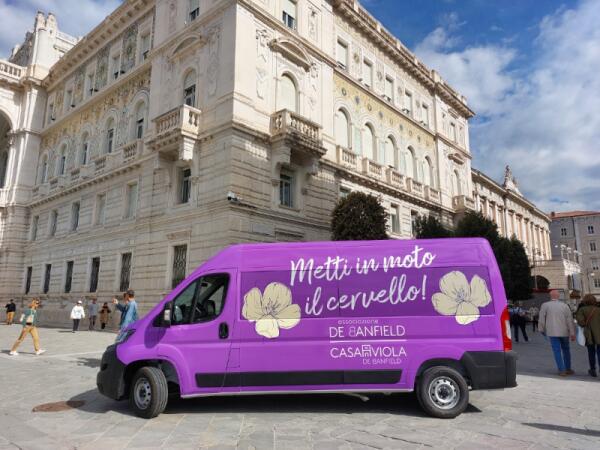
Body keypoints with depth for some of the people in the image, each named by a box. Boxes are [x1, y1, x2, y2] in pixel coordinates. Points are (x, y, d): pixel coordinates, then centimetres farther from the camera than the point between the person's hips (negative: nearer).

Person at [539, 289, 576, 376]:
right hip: (564, 332, 3)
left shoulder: (545, 305, -5)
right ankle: (568, 369, 24)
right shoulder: (564, 305, 1)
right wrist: (572, 333, 1)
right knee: (566, 350, 18)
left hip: (552, 332, -2)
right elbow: (570, 320, -1)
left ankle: (562, 370, -1)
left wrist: (542, 330, 10)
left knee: (557, 351, 1)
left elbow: (542, 319, -2)